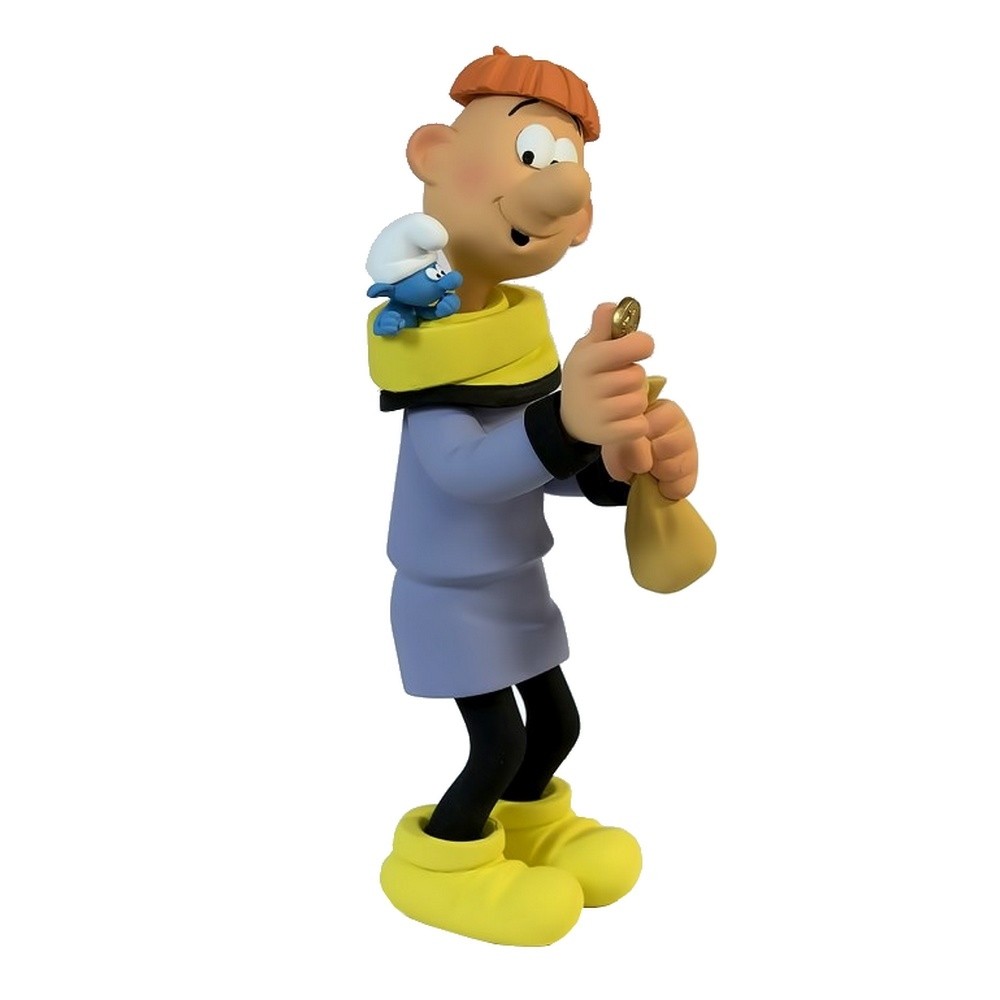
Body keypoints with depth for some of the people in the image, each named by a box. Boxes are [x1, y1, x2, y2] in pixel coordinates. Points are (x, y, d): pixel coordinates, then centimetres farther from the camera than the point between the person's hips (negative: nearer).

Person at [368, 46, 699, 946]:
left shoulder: (521, 330, -2)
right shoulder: (428, 342, -27)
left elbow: (551, 465, -2)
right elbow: (463, 466, -44)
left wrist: (614, 464, -24)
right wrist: (562, 423, -62)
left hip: (516, 586, 8)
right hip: (448, 598, -8)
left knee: (557, 720, 18)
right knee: (499, 742, -2)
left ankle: (527, 823, 43)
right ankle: (445, 856, 23)